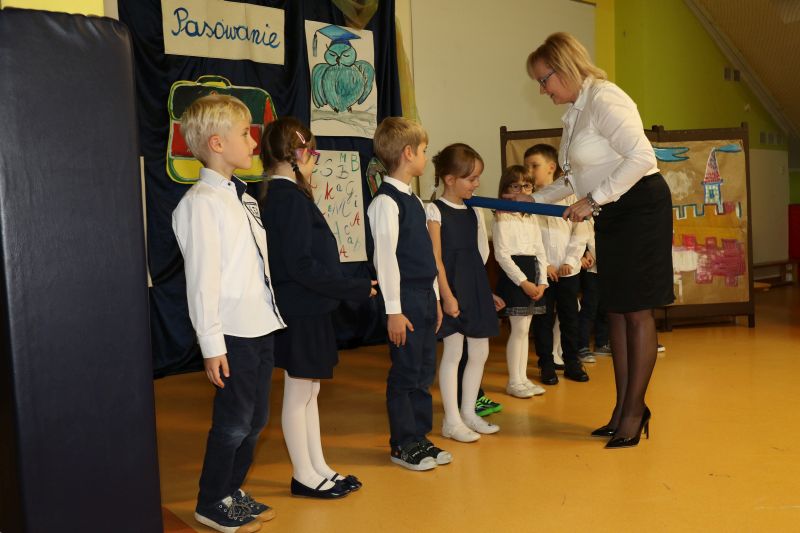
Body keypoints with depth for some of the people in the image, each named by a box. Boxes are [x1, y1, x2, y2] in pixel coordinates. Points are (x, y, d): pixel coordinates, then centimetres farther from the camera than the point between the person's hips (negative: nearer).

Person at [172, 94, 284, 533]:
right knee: (234, 422, 3)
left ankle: (233, 490, 35)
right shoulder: (201, 201, -13)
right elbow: (202, 279, -17)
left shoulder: (241, 197, 13)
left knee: (256, 418, 17)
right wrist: (211, 345, -17)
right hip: (233, 332, -8)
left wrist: (269, 315, 14)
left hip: (261, 327, 8)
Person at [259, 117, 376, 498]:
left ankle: (318, 468, 28)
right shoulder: (292, 198, -19)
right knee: (299, 394, 3)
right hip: (302, 312, -10)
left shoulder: (274, 195, 10)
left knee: (308, 391, 16)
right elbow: (301, 265, -24)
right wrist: (356, 288, -19)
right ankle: (304, 476, 18)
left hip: (304, 310, 10)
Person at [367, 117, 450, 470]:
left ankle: (420, 437, 25)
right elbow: (385, 257, -17)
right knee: (405, 372, 0)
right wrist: (394, 310, -18)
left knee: (424, 371, 13)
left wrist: (434, 298, 18)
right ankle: (403, 445, 14)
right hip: (405, 298, -9)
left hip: (425, 296, 9)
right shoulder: (386, 202, -13)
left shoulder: (412, 199, 15)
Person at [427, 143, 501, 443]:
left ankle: (468, 412, 24)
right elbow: (436, 259, -13)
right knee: (453, 353, -2)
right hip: (452, 289, -7)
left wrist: (484, 292, 8)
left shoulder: (474, 212, 12)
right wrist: (447, 295, -17)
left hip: (476, 288, 7)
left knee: (480, 352, 10)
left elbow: (480, 255, 14)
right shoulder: (435, 211, -8)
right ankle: (451, 421, 10)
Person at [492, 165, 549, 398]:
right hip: (513, 275, -7)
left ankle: (522, 378, 17)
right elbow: (501, 254, -13)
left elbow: (540, 251, 13)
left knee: (525, 328, 10)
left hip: (533, 274, 7)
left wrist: (542, 281, 1)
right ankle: (513, 382, 4)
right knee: (519, 329, -6)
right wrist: (523, 281, -17)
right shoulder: (502, 219, -6)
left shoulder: (532, 218, 15)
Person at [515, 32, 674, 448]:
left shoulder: (603, 99, -16)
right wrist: (533, 200, 15)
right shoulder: (576, 110, 13)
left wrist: (593, 200, -22)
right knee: (615, 309, 10)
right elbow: (577, 178, 19)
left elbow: (641, 157, -25)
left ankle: (634, 410, 8)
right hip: (610, 214, 10)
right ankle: (624, 407, 20)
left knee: (637, 310, -2)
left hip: (640, 207, -10)